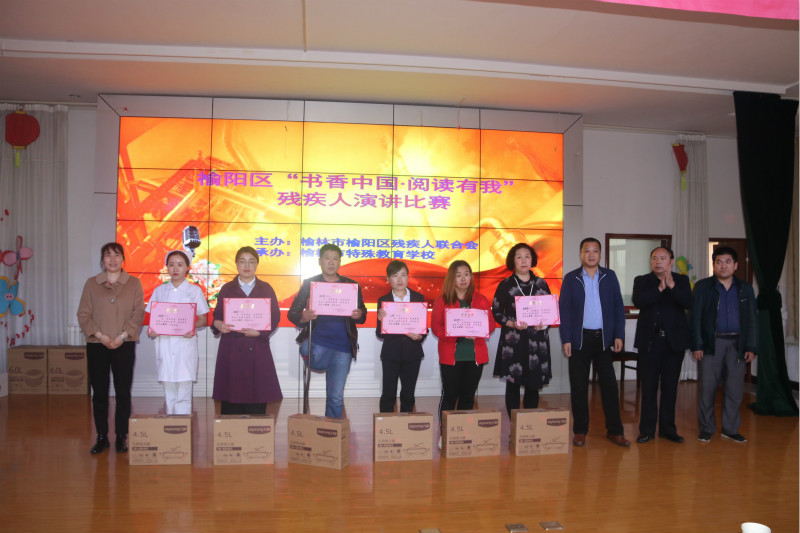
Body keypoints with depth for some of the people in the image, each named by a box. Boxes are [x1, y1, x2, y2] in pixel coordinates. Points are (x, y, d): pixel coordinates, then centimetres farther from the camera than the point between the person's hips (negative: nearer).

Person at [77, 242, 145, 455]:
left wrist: (122, 336, -13)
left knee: (123, 393, 2)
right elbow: (83, 314, 2)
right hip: (97, 345, 1)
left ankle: (121, 437, 13)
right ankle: (101, 437, 17)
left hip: (124, 345, -1)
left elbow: (138, 313, -3)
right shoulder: (91, 283, 7)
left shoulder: (134, 283, 4)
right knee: (99, 393, 6)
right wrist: (100, 335, -11)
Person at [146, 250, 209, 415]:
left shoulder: (194, 290, 4)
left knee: (183, 394, -5)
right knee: (169, 392, 6)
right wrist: (151, 329, -7)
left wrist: (192, 327, -16)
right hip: (164, 344, 3)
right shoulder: (159, 290, 11)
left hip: (185, 344, -3)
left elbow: (203, 320, 5)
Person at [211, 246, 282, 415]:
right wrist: (218, 325, -16)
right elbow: (217, 316, 8)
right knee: (230, 401, -2)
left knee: (256, 402, -4)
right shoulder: (227, 289, 12)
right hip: (231, 348, 1)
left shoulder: (266, 289, 10)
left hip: (257, 348, 0)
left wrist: (258, 331, -13)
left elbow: (275, 317, 3)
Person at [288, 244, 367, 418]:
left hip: (342, 346, 1)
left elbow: (362, 314, 9)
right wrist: (303, 317, -23)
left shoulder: (352, 285, 8)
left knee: (336, 396, 4)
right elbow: (292, 312, 1)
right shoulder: (309, 284, 4)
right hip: (316, 342, 0)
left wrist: (359, 315, -16)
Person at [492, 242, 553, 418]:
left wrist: (544, 323, -6)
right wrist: (512, 324, -14)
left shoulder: (541, 284, 11)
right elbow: (496, 312, 2)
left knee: (533, 386, 5)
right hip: (513, 342, -2)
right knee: (513, 385, 1)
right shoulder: (505, 285, 3)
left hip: (537, 341, 2)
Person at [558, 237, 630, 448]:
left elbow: (618, 307, 6)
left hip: (604, 338, 1)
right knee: (579, 387, 4)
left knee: (609, 384, 5)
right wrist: (566, 340, -7)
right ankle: (580, 431, 15)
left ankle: (614, 430, 16)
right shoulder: (570, 279, 2)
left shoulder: (610, 276, 6)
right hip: (580, 338, -1)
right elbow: (564, 310, 0)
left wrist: (619, 335, -2)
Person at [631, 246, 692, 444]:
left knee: (670, 387, 9)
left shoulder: (681, 280, 7)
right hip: (649, 341, -1)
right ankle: (647, 430, 12)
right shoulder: (642, 281, 5)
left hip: (674, 341, 1)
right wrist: (659, 288, -19)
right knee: (648, 387, 3)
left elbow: (689, 303, -10)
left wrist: (672, 286, -20)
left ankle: (668, 429, 21)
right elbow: (638, 301, -13)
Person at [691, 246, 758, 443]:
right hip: (711, 343, -2)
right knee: (707, 388, 1)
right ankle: (706, 429, 14)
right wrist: (696, 345, -8)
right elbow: (695, 318, -1)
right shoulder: (703, 286, 2)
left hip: (737, 344, 3)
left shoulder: (745, 289, 10)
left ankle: (730, 429, 21)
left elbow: (752, 320, 10)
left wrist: (751, 347, 2)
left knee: (735, 390, 7)